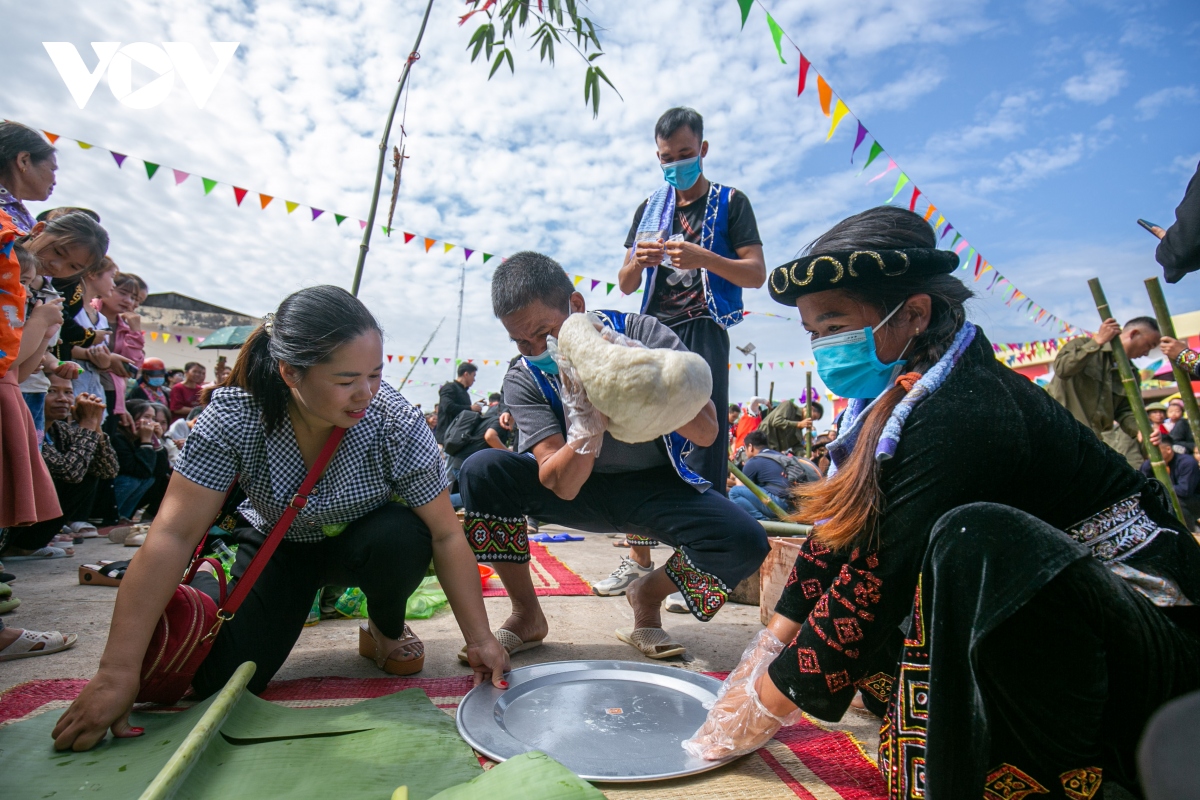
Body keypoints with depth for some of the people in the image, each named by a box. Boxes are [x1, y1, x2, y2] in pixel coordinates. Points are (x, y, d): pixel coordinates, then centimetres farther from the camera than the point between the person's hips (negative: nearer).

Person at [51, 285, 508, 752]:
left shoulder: (396, 422, -30)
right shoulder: (234, 416, -27)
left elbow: (446, 535, -24)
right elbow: (174, 534, -27)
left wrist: (479, 640, -25)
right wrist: (117, 673, -29)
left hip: (362, 543, -1)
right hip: (277, 545, 1)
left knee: (402, 537, -34)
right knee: (218, 682, -13)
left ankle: (388, 630, 1)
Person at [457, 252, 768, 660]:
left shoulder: (641, 332, -16)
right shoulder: (523, 381, -12)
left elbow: (706, 433, -21)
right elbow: (561, 486, -21)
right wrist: (586, 426, -40)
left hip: (656, 486, 0)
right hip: (582, 492, 1)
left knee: (745, 542, -28)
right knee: (481, 471, -24)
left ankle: (647, 594, 4)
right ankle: (526, 615, -5)